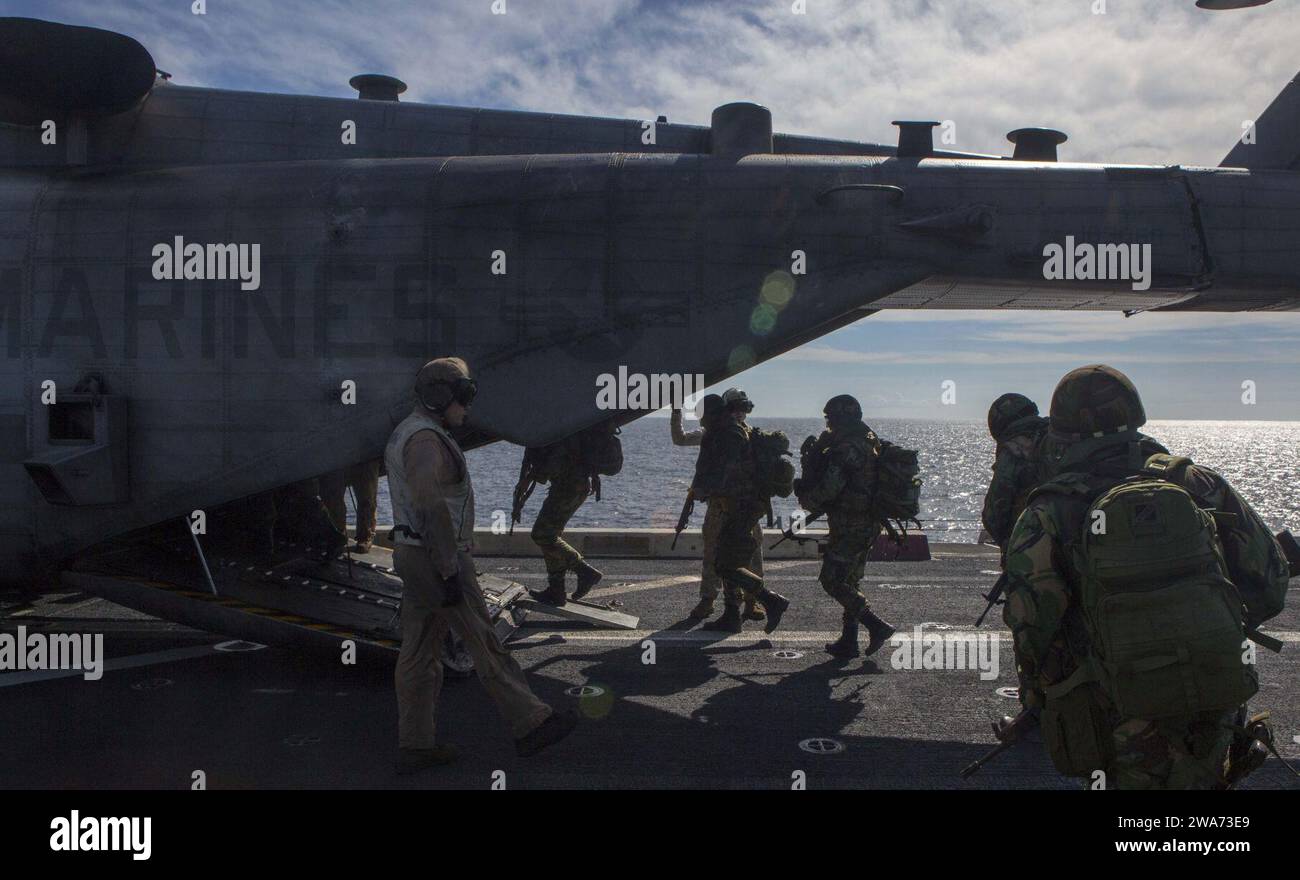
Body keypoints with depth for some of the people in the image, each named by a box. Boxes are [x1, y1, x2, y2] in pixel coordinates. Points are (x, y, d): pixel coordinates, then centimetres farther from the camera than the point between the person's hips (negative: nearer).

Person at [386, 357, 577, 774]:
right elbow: (432, 508, -25)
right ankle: (530, 724, 8)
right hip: (438, 558, -10)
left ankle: (415, 746, 17)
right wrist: (450, 572, -25)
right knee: (486, 645, -1)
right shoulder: (426, 440, -17)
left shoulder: (407, 434, 17)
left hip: (413, 555, 10)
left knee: (419, 653, 11)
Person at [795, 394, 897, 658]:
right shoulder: (869, 442, 14)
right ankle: (849, 641, 19)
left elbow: (829, 487, -21)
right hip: (869, 525, 10)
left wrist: (805, 499, -1)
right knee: (848, 582, 15)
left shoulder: (847, 449, -18)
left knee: (832, 580, -6)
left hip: (849, 527, -10)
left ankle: (877, 625, -8)